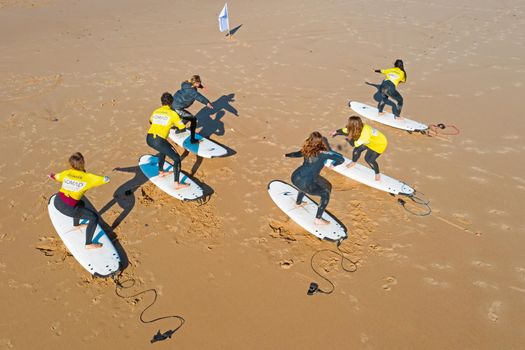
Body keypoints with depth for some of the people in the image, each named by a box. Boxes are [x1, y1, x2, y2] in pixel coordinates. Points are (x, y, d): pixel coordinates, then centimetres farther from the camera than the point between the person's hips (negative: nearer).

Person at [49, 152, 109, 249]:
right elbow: (106, 179, -6)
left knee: (81, 204, 35)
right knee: (94, 218, 1)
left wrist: (52, 175, 53)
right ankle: (89, 244, 5)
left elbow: (56, 176, 29)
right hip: (68, 208, -8)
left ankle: (76, 224, 58)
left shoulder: (66, 173, 5)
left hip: (57, 202, 8)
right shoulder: (87, 177, -13)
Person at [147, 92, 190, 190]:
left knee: (164, 149, 36)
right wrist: (174, 126, 21)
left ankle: (161, 172, 47)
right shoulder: (173, 114, 0)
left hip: (149, 139, 7)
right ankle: (177, 184, 2)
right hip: (158, 141, -7)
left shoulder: (156, 111, 17)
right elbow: (183, 128, 2)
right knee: (176, 158, 6)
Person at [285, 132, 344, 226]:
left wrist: (287, 155, 46)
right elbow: (341, 159, -12)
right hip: (305, 184, -7)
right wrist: (334, 164, 10)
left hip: (295, 177, 8)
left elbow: (297, 153, 25)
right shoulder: (323, 153, -12)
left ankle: (298, 202, 61)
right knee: (326, 193, 10)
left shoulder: (307, 150, 6)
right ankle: (318, 219, 14)